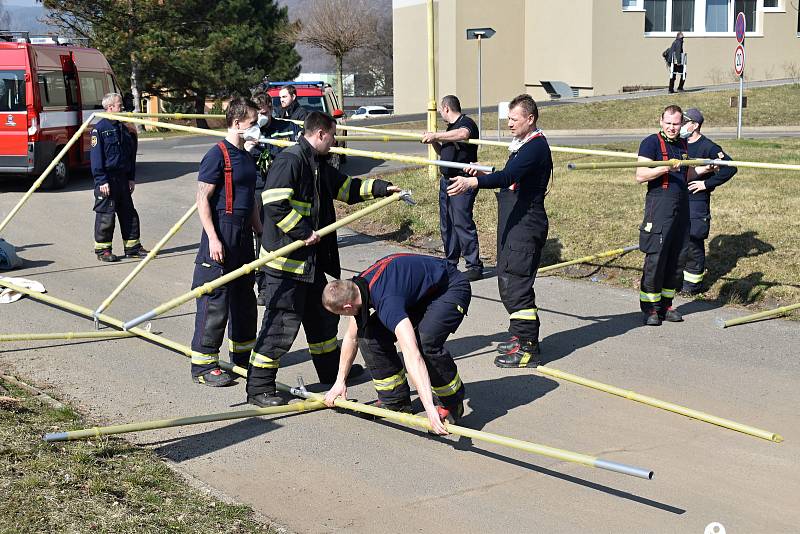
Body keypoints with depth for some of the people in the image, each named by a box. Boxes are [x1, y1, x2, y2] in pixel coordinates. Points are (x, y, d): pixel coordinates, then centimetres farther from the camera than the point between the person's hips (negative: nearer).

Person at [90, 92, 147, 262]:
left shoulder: (123, 128, 13)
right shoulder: (100, 128, -9)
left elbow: (131, 155, 18)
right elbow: (96, 157, -13)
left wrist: (131, 178, 13)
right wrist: (101, 180, -18)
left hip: (122, 178, 7)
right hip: (107, 179, -7)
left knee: (129, 213, 11)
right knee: (105, 215, -2)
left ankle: (133, 247, 19)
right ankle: (102, 249, 7)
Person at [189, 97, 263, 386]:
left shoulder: (247, 156, 14)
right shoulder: (217, 155, -13)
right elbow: (203, 199, -15)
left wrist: (260, 232, 20)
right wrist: (213, 238, -20)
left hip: (243, 235, 9)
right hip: (222, 236, -9)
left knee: (244, 297, 16)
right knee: (215, 300, -5)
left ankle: (242, 356, 30)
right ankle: (203, 365, 2)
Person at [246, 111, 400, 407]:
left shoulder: (319, 164, 15)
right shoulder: (290, 160, -17)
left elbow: (346, 187, 29)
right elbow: (275, 204, -26)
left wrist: (380, 187, 22)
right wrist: (304, 232, -23)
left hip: (311, 259, 10)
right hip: (286, 258, -10)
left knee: (323, 315, 23)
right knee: (283, 322, -7)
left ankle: (331, 370, 41)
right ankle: (258, 387, 1)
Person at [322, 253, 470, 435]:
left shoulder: (387, 302, -38)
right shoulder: (356, 288, -10)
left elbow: (413, 356, -47)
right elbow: (351, 338, 9)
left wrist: (429, 408, -52)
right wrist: (340, 381, 14)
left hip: (452, 288, -8)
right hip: (420, 294, 9)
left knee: (426, 340, -33)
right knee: (369, 334, -6)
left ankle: (454, 403, -9)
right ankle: (395, 401, 8)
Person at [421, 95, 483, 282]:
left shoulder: (466, 123, -9)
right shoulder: (450, 127, 19)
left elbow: (462, 134, -34)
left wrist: (435, 135, -26)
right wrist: (433, 141, 8)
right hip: (446, 180, 10)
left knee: (462, 222, -12)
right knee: (446, 224, 12)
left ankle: (475, 266, -7)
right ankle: (450, 263, 22)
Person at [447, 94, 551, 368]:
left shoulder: (536, 147, -15)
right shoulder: (521, 145, 18)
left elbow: (508, 176, -30)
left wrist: (472, 182, -40)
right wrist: (481, 174, 8)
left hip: (526, 225, -10)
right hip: (513, 223, 10)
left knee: (515, 284, -11)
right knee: (508, 282, 16)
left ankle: (528, 348, -7)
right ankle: (520, 335, 29)